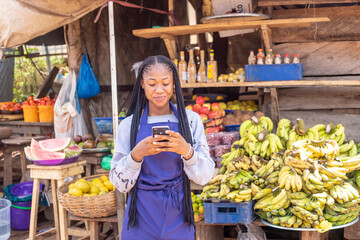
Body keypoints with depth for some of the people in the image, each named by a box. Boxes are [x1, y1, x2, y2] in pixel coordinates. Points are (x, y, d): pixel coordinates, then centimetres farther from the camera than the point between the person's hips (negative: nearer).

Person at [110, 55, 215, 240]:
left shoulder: (191, 120, -3)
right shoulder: (129, 125, -4)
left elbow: (205, 176, -6)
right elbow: (120, 183, -5)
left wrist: (187, 151, -24)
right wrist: (136, 155, -22)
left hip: (177, 217, 1)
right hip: (142, 218, 0)